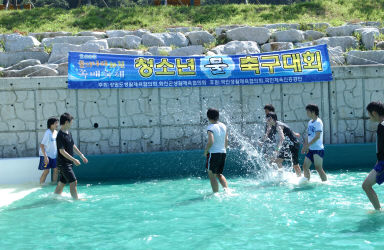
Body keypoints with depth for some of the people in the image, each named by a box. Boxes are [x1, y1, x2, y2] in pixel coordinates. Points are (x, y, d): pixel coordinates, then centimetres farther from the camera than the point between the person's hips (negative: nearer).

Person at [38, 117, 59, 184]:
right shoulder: (47, 133, -19)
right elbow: (42, 145, -21)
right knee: (46, 171, -8)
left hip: (54, 155, 7)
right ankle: (41, 184, 3)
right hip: (46, 155, -7)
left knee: (56, 169, 4)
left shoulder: (56, 132, 4)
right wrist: (45, 156, -25)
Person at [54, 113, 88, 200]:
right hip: (63, 163, -9)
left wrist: (82, 156, 19)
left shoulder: (69, 133, 11)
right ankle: (76, 199, -3)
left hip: (68, 163, 9)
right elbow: (62, 151, -21)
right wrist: (74, 160, -23)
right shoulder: (60, 135, -18)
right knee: (73, 182, -9)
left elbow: (73, 146, 21)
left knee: (62, 183, 14)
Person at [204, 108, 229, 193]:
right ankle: (226, 188, 0)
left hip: (213, 153, -7)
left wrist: (206, 151, -10)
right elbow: (226, 141, 13)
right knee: (219, 174, 19)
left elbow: (210, 142, -24)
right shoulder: (223, 126, 7)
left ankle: (216, 193, 0)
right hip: (223, 153, 7)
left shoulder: (210, 127, -13)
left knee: (212, 175, 3)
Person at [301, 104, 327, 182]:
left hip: (318, 149, -8)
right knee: (305, 167, 6)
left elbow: (317, 136, -20)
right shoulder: (310, 122, 14)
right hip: (310, 149, 8)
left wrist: (307, 145, -21)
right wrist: (304, 147, 10)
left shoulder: (318, 122, -12)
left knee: (318, 168, -7)